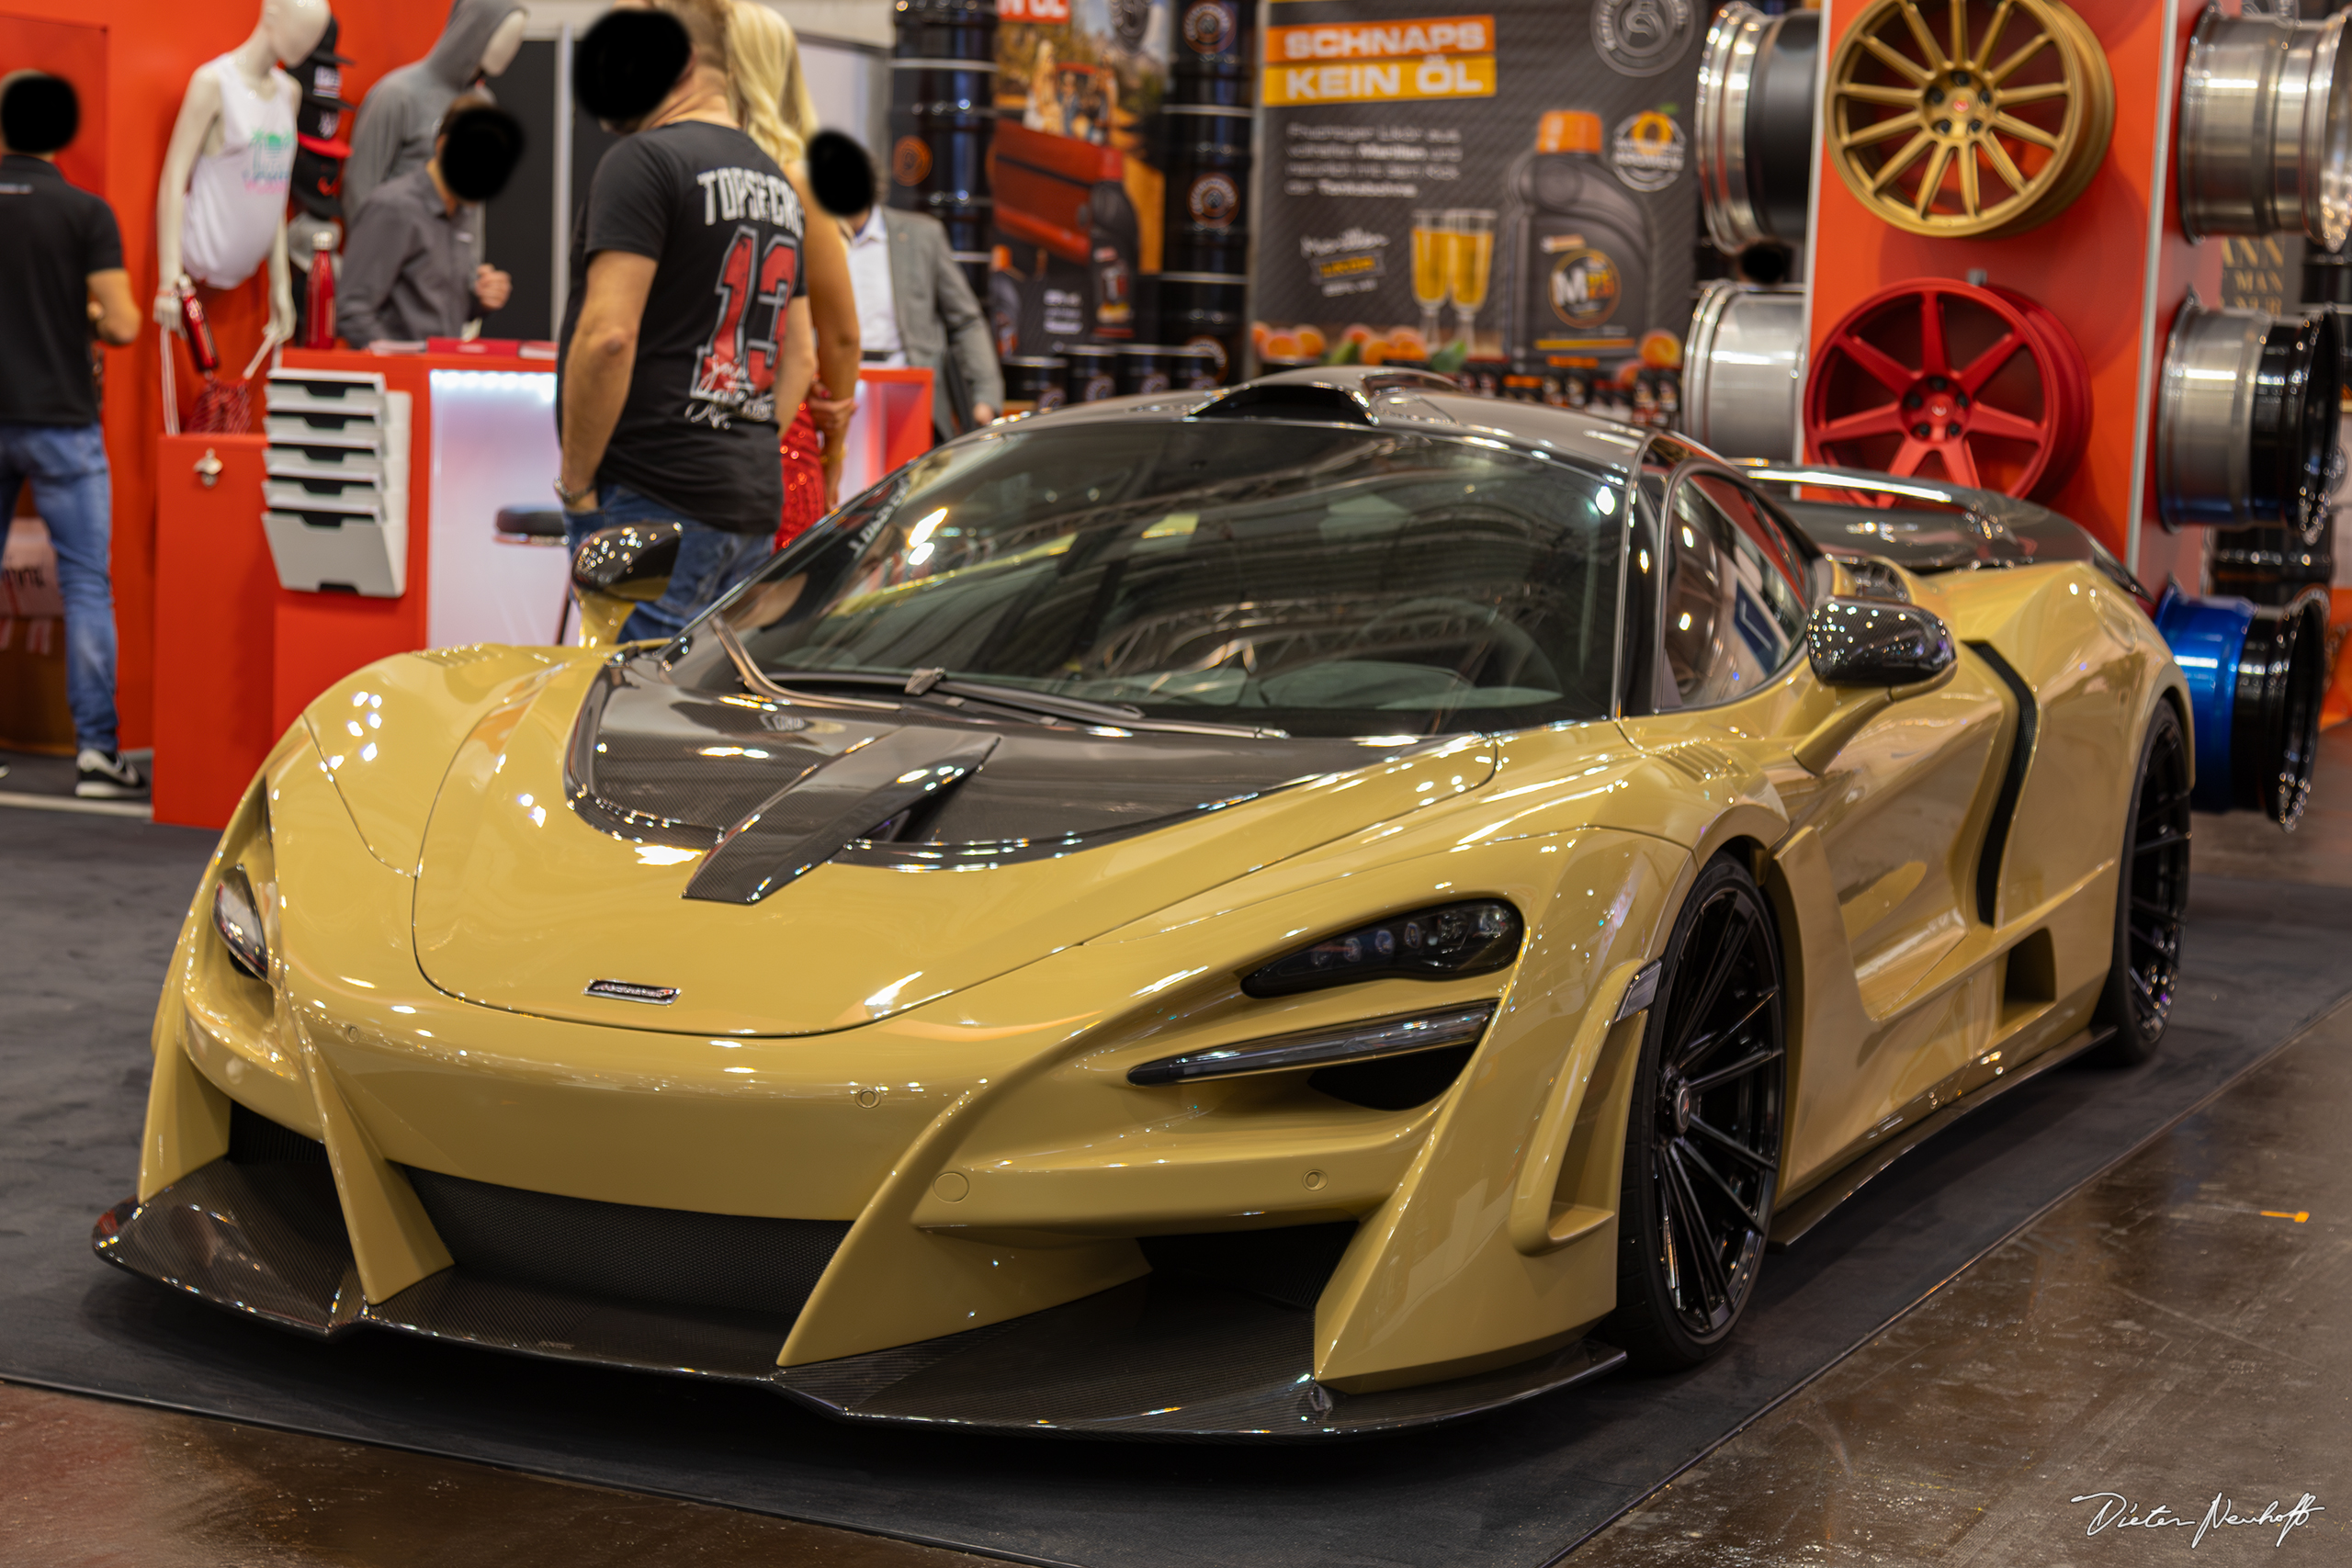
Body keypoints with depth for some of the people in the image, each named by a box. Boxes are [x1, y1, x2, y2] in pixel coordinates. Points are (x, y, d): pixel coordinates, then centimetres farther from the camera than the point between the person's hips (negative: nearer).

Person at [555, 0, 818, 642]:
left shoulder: (645, 160, -9)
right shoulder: (776, 183, 18)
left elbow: (608, 335, -18)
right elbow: (800, 359, 21)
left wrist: (576, 481, -9)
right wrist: (747, 464, 19)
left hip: (655, 502, -9)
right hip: (753, 504, 9)